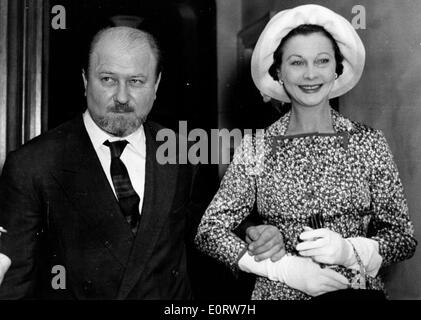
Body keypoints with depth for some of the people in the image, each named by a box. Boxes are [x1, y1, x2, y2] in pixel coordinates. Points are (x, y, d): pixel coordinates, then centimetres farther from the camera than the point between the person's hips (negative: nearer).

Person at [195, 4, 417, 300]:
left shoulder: (369, 143, 0)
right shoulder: (255, 149, -2)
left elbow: (404, 237, 4)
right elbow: (209, 231, -3)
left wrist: (350, 251, -15)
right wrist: (285, 268, -13)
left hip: (357, 289, 1)